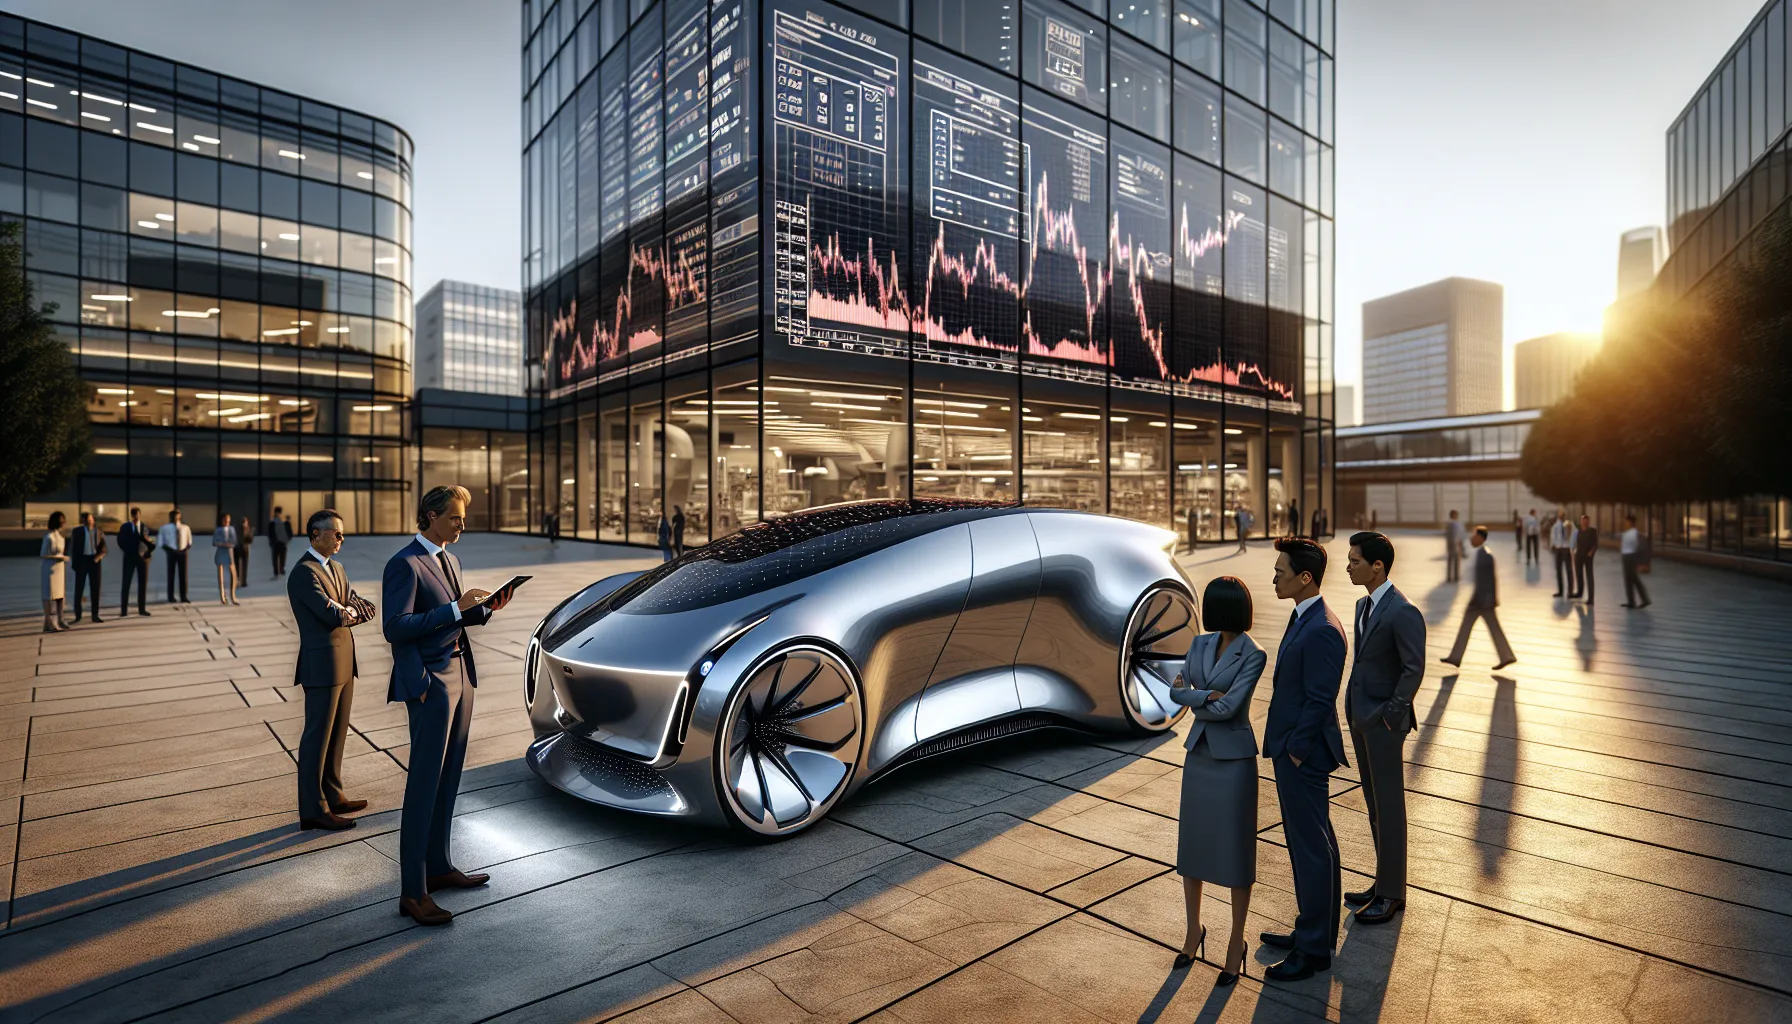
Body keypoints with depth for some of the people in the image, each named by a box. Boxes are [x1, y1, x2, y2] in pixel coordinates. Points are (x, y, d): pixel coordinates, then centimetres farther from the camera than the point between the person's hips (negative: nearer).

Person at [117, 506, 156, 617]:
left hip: (143, 557, 1)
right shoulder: (125, 526, 3)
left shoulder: (146, 527, 7)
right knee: (126, 583, -3)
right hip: (130, 557, -1)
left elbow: (152, 543, 8)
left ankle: (142, 609, 9)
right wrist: (127, 551, -8)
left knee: (143, 583, 3)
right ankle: (124, 610, 0)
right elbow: (120, 541, 1)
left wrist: (148, 553, -7)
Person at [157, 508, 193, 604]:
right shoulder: (165, 527, 1)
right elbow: (160, 543, 1)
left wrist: (187, 548, -7)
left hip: (182, 553, 1)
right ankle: (171, 598, 11)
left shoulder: (185, 528, 7)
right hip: (172, 553, -1)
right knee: (171, 574, 3)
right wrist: (169, 549, -11)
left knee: (183, 575, 3)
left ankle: (183, 597, 9)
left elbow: (189, 542, 12)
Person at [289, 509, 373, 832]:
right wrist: (348, 611, -2)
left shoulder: (336, 568, 14)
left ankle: (332, 796, 27)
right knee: (317, 738, 0)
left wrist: (347, 610, -10)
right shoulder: (304, 572, -14)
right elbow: (333, 615, -22)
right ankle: (312, 811, 8)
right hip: (322, 664, -9)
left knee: (337, 734, 16)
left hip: (344, 662, 9)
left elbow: (365, 608, 8)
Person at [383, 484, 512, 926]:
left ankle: (438, 866, 29)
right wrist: (456, 609, -24)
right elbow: (396, 627, -20)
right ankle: (412, 893, 4)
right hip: (429, 682, -9)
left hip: (460, 675, 9)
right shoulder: (405, 564, -13)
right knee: (424, 785, -4)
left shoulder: (448, 560, 14)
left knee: (448, 780, 16)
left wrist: (485, 608, 4)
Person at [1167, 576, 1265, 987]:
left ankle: (1236, 942, 23)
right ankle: (1194, 930, 31)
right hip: (1198, 754, 6)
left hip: (1234, 759, -6)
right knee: (1191, 844, 12)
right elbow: (1176, 692, -4)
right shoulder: (1200, 645, 4)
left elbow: (1227, 708, -22)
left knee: (1236, 852, 5)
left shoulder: (1254, 656, -14)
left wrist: (1190, 693, -9)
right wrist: (1206, 696, -20)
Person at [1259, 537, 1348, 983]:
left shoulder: (1322, 630, -23)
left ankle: (1315, 948, 19)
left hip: (1303, 755, -10)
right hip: (1291, 747, 10)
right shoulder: (1303, 618, 8)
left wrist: (1295, 753, -15)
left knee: (1313, 849, 4)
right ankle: (1311, 928, 35)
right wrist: (1286, 748, 15)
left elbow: (1319, 701, -22)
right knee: (1304, 843, 20)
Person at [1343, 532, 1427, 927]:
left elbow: (1414, 670, -19)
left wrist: (1390, 715, -14)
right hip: (1361, 719, 9)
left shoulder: (1403, 612, -19)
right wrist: (1354, 709, 10)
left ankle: (1392, 893, 17)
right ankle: (1384, 882, 30)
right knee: (1374, 804, 17)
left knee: (1389, 807, 4)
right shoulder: (1364, 605, 9)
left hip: (1384, 723, -9)